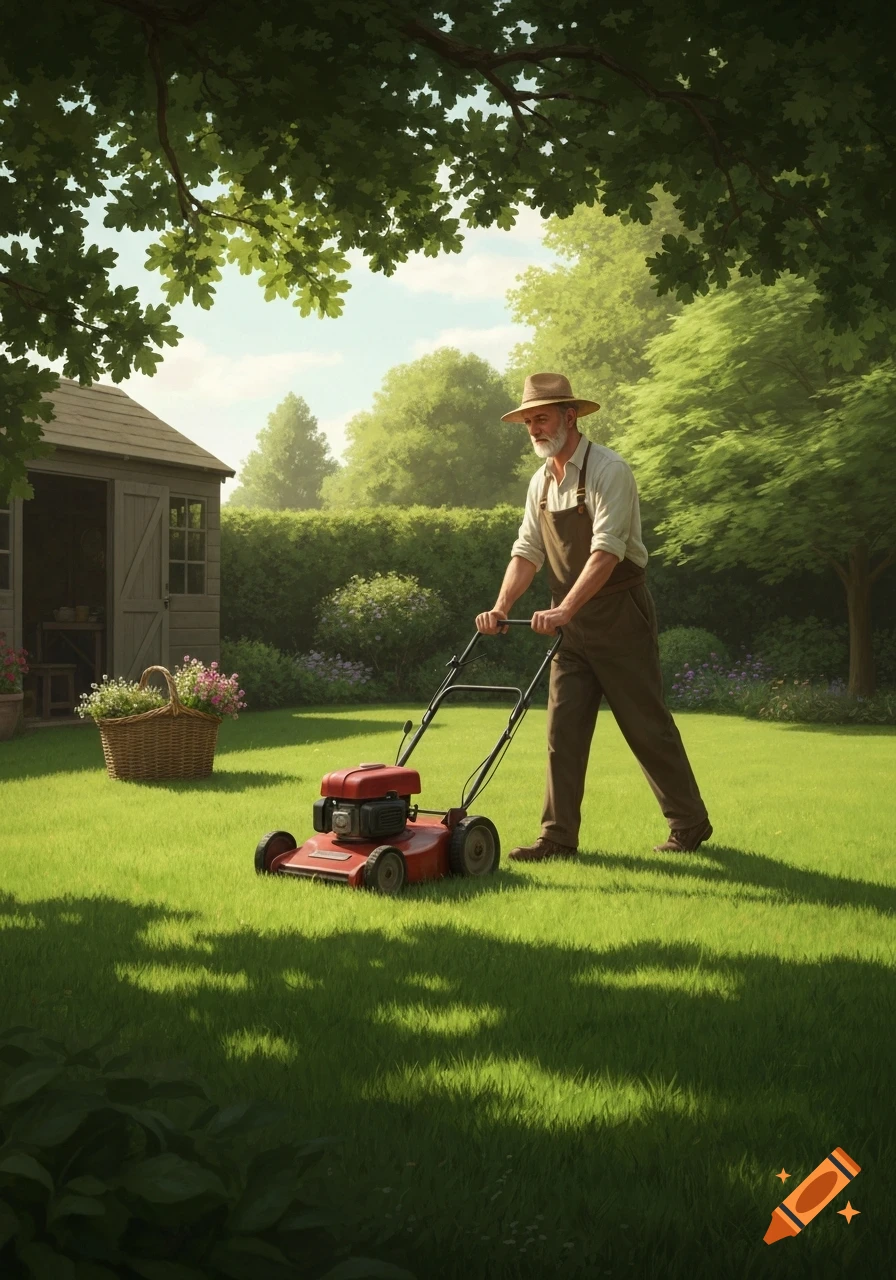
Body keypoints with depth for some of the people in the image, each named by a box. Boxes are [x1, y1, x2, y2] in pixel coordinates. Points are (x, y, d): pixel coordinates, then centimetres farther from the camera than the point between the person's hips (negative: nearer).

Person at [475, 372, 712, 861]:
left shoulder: (608, 471, -15)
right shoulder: (541, 482, 9)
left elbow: (607, 550, -25)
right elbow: (527, 551, 7)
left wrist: (564, 609, -34)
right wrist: (502, 607, -9)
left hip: (619, 615, -6)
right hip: (570, 624, 7)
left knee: (647, 724, 1)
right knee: (563, 728, 2)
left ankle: (689, 824, 16)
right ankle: (559, 836, 6)